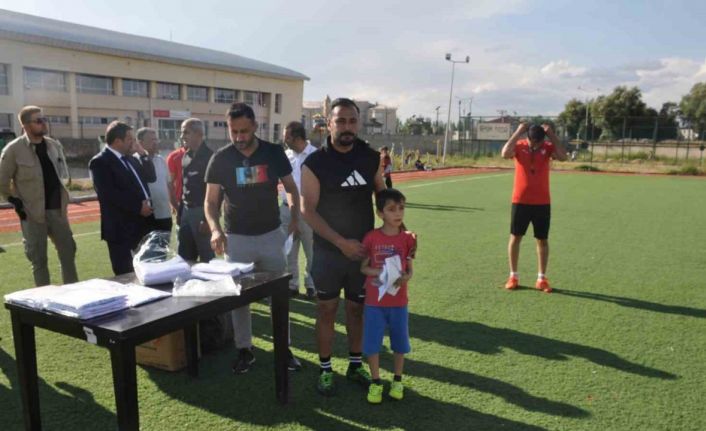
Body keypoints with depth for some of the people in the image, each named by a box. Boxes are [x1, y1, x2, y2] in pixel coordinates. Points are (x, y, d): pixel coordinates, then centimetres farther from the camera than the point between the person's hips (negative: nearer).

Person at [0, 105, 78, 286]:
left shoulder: (55, 145, 6)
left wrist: (63, 199, 9)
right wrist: (16, 203, -7)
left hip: (57, 209, 5)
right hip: (33, 213, -4)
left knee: (68, 251, 9)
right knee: (39, 259, 5)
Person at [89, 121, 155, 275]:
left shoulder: (130, 158, 15)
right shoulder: (99, 162, -9)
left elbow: (151, 177, 14)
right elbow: (109, 193, -19)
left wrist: (143, 154, 4)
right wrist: (138, 206, -18)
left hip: (143, 223, 7)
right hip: (121, 228, -7)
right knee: (126, 275, 1)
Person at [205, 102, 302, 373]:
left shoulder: (274, 153, -5)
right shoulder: (220, 159, -7)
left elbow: (290, 187, 5)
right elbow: (211, 200, -4)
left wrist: (294, 211, -13)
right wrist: (215, 229, -22)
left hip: (271, 235, 1)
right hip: (237, 238, 0)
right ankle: (244, 349, 24)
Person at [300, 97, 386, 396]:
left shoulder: (371, 158, -1)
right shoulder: (315, 163, -10)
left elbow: (382, 196, 11)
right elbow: (307, 210, -13)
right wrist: (341, 242, -19)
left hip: (364, 249, 3)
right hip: (328, 251, -3)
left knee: (358, 308, 13)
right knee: (327, 309, 7)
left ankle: (355, 365, 30)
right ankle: (325, 370, 22)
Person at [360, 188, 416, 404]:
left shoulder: (407, 238, -4)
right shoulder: (371, 238, -8)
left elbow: (409, 269, 2)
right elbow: (363, 267, -2)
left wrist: (404, 278, -20)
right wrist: (377, 272, -21)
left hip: (398, 301, 2)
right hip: (374, 301, -1)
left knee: (399, 343, 12)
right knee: (372, 343, 5)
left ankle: (397, 381, 31)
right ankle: (375, 383, 23)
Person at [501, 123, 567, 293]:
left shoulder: (548, 147, -2)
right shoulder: (519, 146, -5)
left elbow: (563, 156, -20)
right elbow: (505, 154, -26)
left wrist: (552, 134, -18)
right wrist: (518, 132, -23)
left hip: (542, 202, 1)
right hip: (520, 201, -1)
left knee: (543, 240, 6)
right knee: (515, 237, 3)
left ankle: (541, 278, 17)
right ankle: (513, 276, 15)